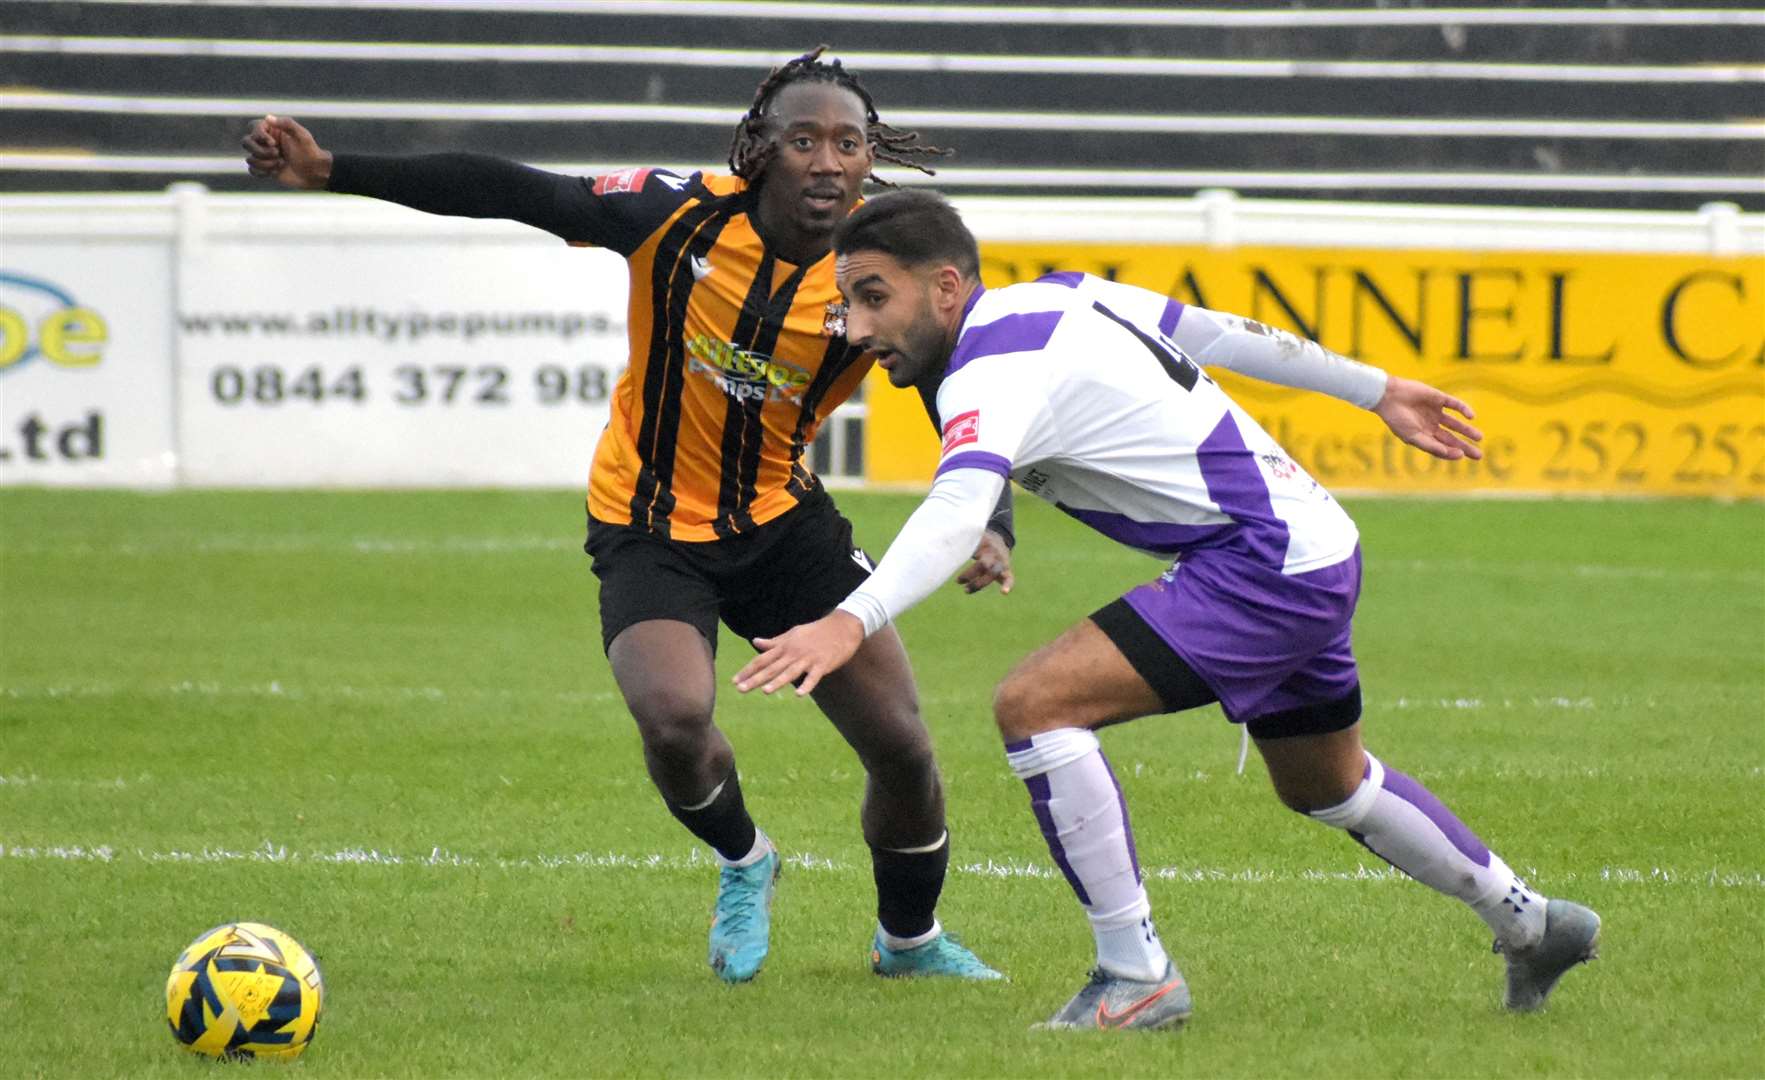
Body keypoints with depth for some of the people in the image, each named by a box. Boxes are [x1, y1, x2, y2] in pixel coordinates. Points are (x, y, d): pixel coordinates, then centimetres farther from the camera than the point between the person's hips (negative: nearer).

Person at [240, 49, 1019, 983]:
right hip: (649, 525, -2)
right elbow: (508, 193, -16)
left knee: (904, 749, -2)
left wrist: (990, 528, -34)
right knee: (674, 718, -27)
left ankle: (909, 941, 31)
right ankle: (742, 863, 10)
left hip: (784, 521, 2)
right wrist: (332, 171, -20)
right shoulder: (680, 214, -20)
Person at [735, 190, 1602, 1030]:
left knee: (1034, 705, -20)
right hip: (1318, 549, 11)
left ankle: (1134, 978, -14)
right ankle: (1529, 924, 50)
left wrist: (853, 620, -53)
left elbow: (957, 508, -38)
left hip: (1262, 565, -11)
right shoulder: (1059, 297, 10)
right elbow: (1216, 331, 19)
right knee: (1325, 784, 32)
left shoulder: (993, 370, -19)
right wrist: (1376, 390, 31)